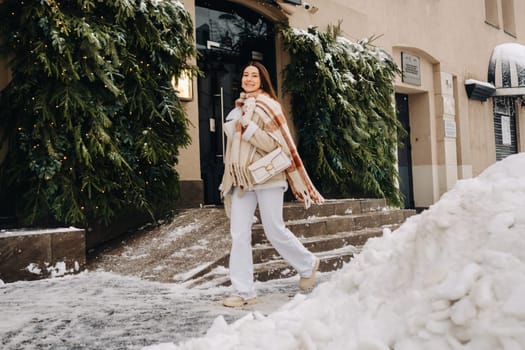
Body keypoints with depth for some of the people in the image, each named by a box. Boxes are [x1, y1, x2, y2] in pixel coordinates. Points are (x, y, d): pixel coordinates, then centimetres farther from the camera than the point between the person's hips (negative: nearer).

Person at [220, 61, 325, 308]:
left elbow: (275, 144, -13)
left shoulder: (268, 106, -3)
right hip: (242, 179, 6)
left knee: (275, 231, -1)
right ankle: (244, 292, 2)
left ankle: (307, 264, 26)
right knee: (239, 234, -2)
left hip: (267, 177, -6)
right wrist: (231, 177, 19)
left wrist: (248, 126, -19)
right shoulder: (239, 109, 17)